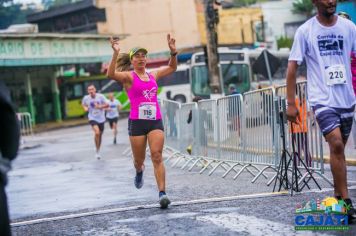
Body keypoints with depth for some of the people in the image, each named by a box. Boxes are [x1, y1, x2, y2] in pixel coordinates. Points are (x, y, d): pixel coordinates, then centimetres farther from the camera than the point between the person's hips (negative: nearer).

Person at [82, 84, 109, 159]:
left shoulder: (100, 96, -12)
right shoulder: (86, 98, -8)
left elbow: (107, 105, -9)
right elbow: (83, 104, 13)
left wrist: (100, 106, -26)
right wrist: (85, 108, -8)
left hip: (101, 119, 2)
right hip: (92, 118, -2)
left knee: (100, 135, 14)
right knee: (97, 132, -25)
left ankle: (98, 150, 36)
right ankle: (97, 151, -10)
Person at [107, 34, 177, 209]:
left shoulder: (153, 75, 14)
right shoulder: (128, 76, -1)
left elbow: (172, 68, 28)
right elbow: (111, 74, -20)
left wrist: (173, 52, 12)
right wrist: (115, 53, -30)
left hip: (155, 121, 3)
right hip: (137, 122, -2)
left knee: (157, 157, -12)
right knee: (139, 159, 9)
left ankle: (162, 193, -19)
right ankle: (139, 171, 46)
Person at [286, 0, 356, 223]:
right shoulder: (305, 31, -4)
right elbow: (292, 67, -2)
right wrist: (291, 103, -7)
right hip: (322, 99, -4)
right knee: (336, 145, -17)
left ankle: (338, 196, 25)